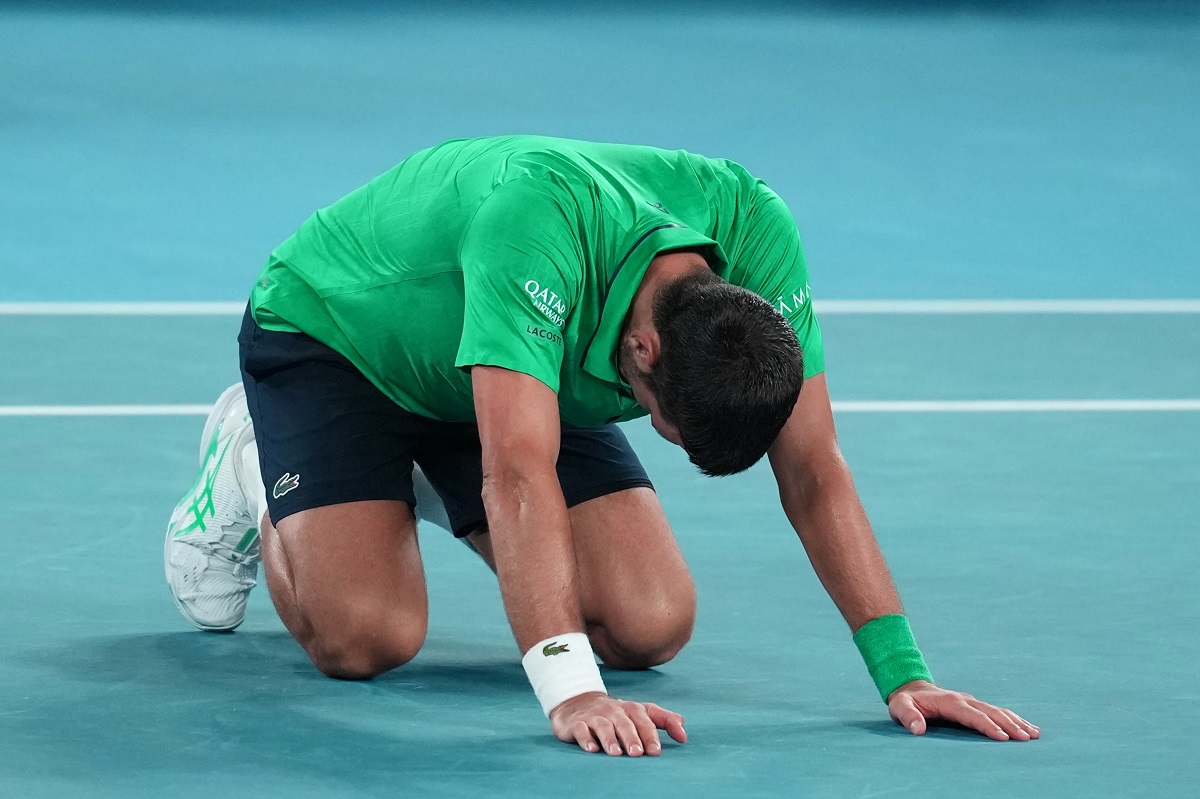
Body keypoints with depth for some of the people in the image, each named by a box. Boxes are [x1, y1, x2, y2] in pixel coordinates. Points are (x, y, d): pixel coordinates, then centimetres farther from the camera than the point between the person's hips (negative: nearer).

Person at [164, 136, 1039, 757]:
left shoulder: (756, 230, -28)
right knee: (364, 638, -24)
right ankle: (249, 462, 8)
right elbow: (520, 476, -51)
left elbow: (815, 473, -21)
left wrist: (903, 674, -27)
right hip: (328, 329, -5)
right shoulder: (541, 222, -45)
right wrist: (571, 693, -58)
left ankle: (438, 490, 17)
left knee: (651, 629, -10)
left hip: (508, 377, 5)